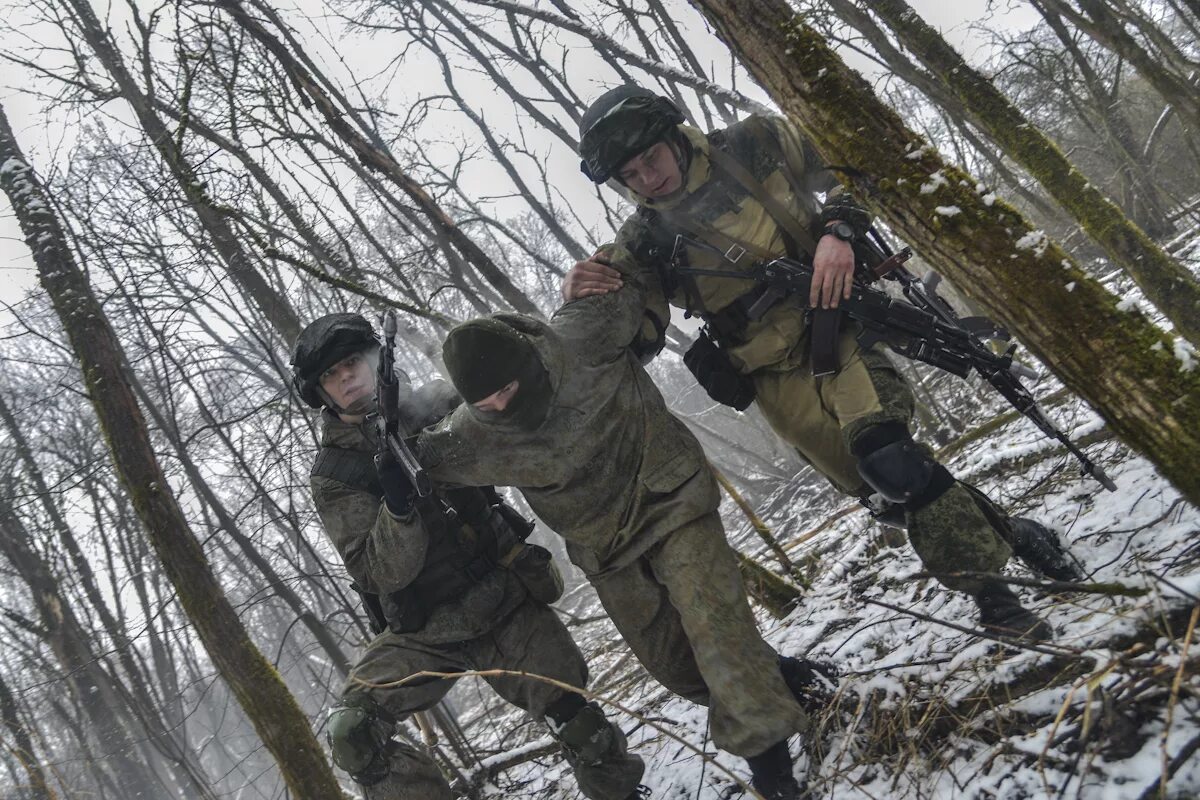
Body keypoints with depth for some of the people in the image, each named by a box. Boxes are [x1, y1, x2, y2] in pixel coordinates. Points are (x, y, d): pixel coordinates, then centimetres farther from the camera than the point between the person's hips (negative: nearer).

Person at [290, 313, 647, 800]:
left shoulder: (433, 405, 0)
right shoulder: (334, 476, -6)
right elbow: (382, 573, -14)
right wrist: (397, 506, -34)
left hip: (506, 596, 1)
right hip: (423, 633, -1)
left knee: (576, 720, -5)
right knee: (352, 733, -19)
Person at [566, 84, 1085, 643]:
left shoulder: (751, 147, 2)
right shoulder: (644, 241, 5)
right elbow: (633, 341, 0)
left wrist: (839, 228, -12)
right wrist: (586, 299, -20)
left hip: (834, 321, -2)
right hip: (780, 379, 2)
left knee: (885, 457, -24)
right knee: (886, 489, -8)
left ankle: (988, 589, -13)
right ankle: (1004, 533, 12)